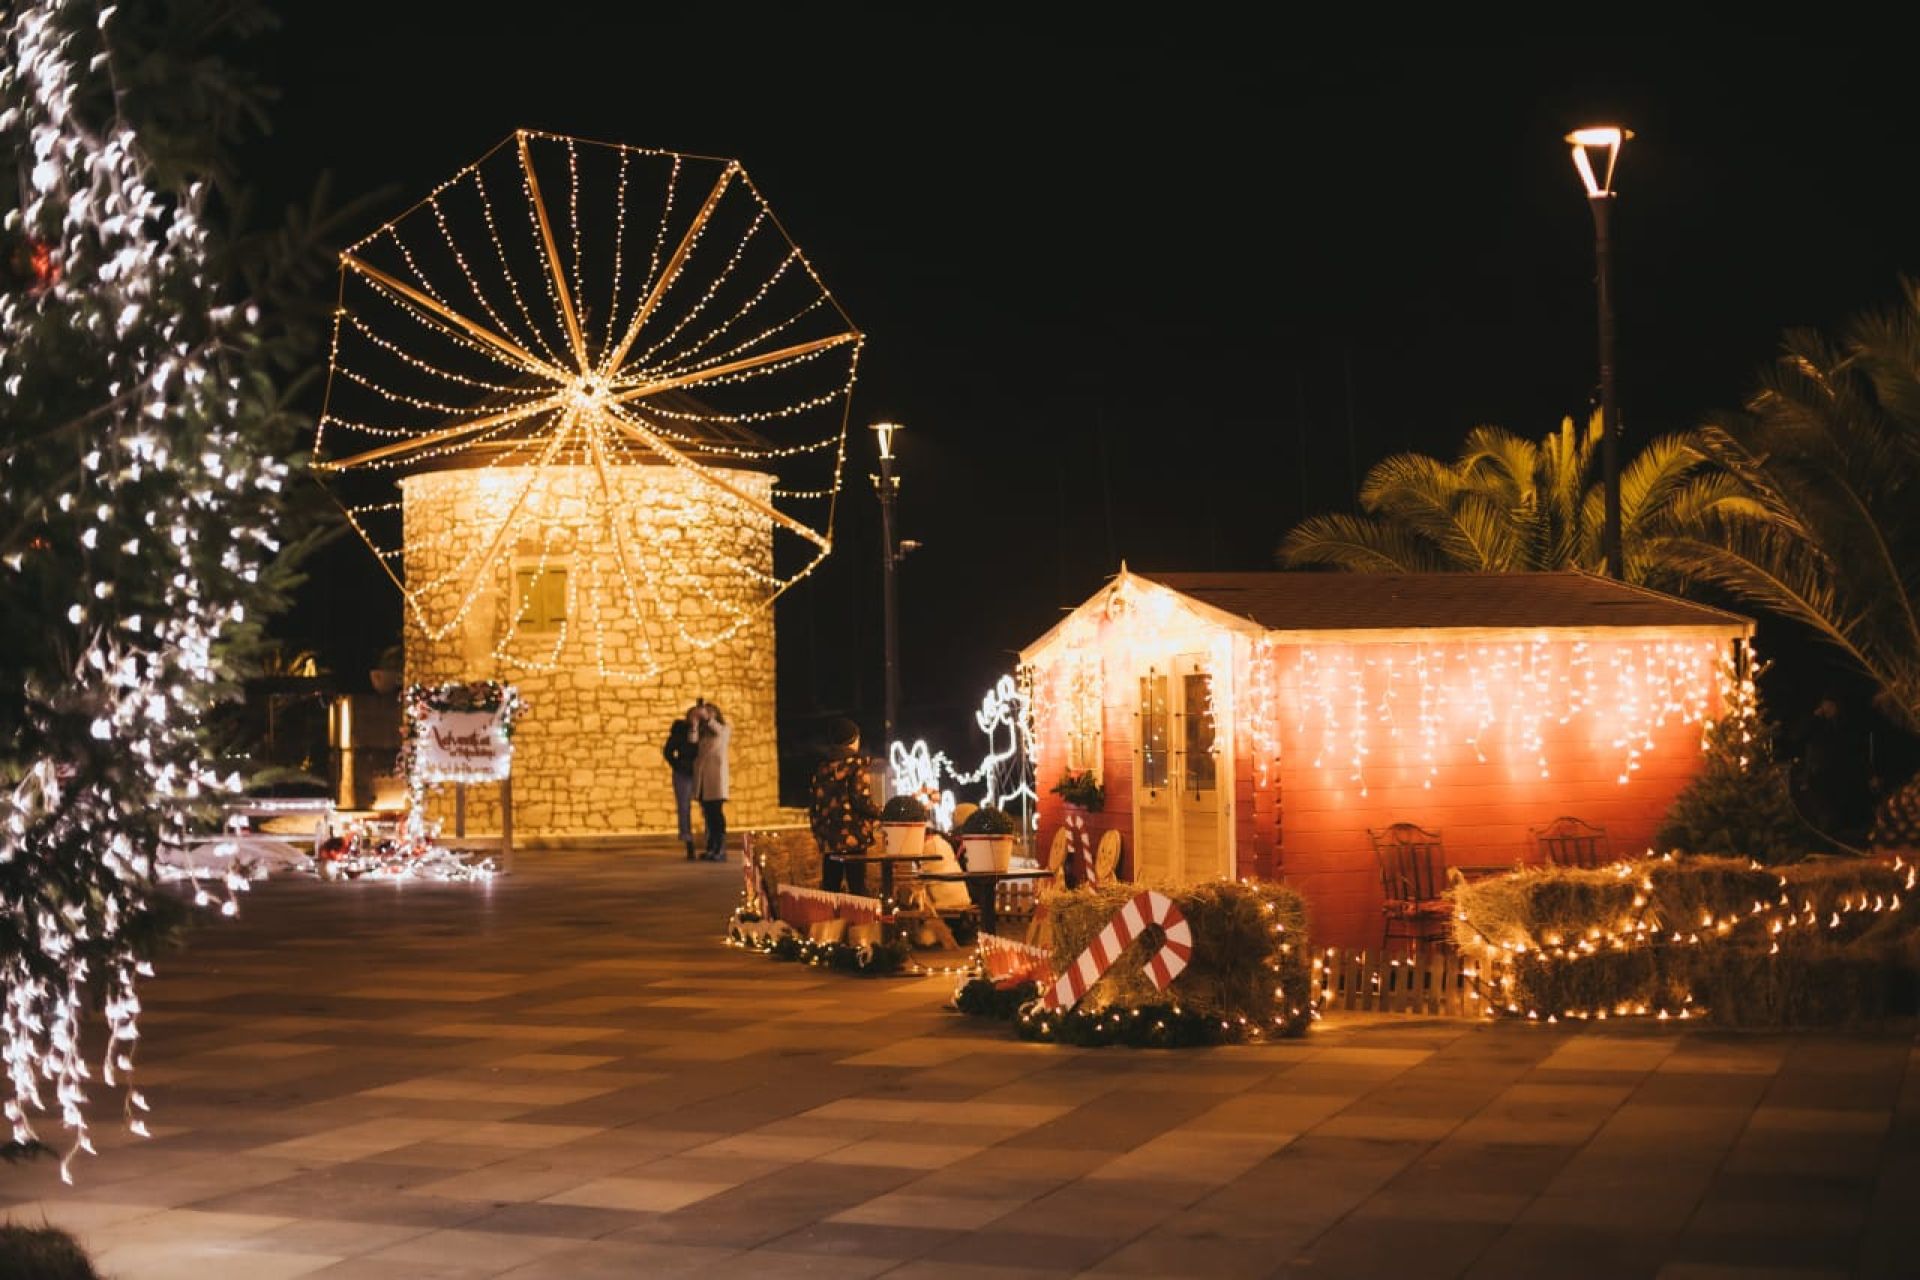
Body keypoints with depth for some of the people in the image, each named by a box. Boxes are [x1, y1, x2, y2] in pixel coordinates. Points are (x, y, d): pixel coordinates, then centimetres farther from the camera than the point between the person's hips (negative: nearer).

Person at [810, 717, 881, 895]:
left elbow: (813, 802, 12)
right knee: (857, 887, -3)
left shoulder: (823, 768, 11)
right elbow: (861, 800, -15)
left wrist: (818, 831, 19)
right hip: (853, 839, -6)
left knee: (830, 887, 9)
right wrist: (880, 813, -1)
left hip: (828, 840, 6)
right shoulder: (856, 765, -6)